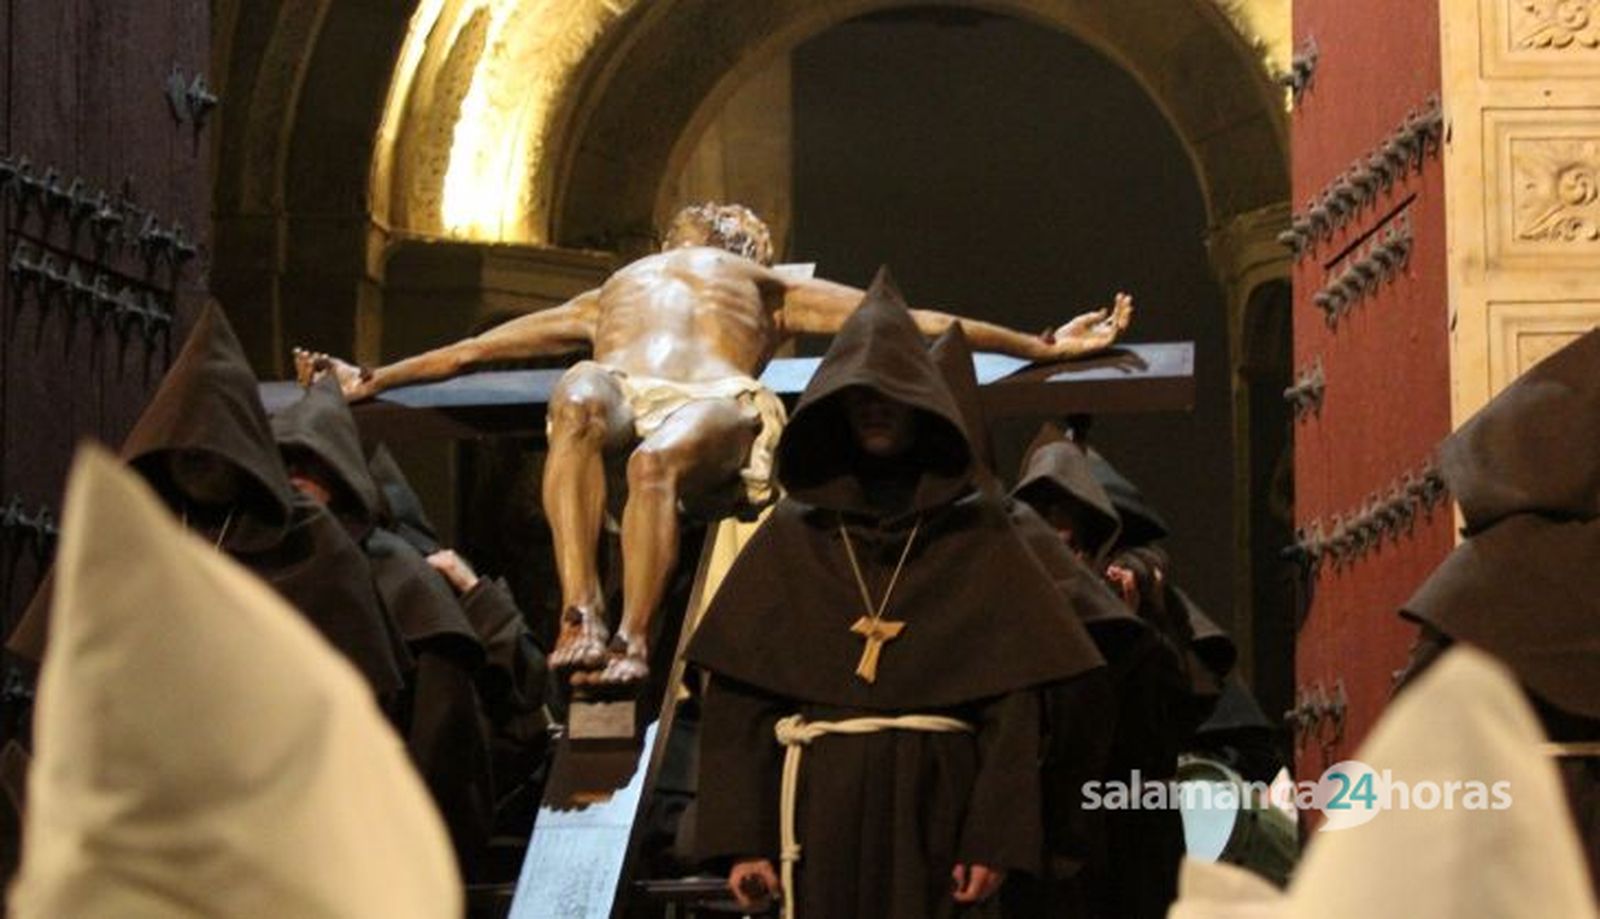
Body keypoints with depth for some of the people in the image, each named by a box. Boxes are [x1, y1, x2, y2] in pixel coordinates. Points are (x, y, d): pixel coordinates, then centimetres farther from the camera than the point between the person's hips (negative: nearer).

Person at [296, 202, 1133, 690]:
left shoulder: (771, 289, 36)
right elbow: (481, 347, 43)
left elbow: (915, 322, 28)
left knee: (655, 461, -39)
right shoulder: (612, 292, 45)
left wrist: (1041, 346, 19)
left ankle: (633, 640, -47)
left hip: (715, 405, -2)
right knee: (577, 402, -37)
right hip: (619, 391, 2)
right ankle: (580, 613, -48)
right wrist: (372, 380, 38)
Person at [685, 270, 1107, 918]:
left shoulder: (978, 535, 8)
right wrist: (741, 836, -5)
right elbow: (737, 694, 5)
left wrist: (997, 835, -10)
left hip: (936, 803, -1)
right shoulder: (790, 537, 11)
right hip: (824, 805, 1)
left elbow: (1012, 695, 1)